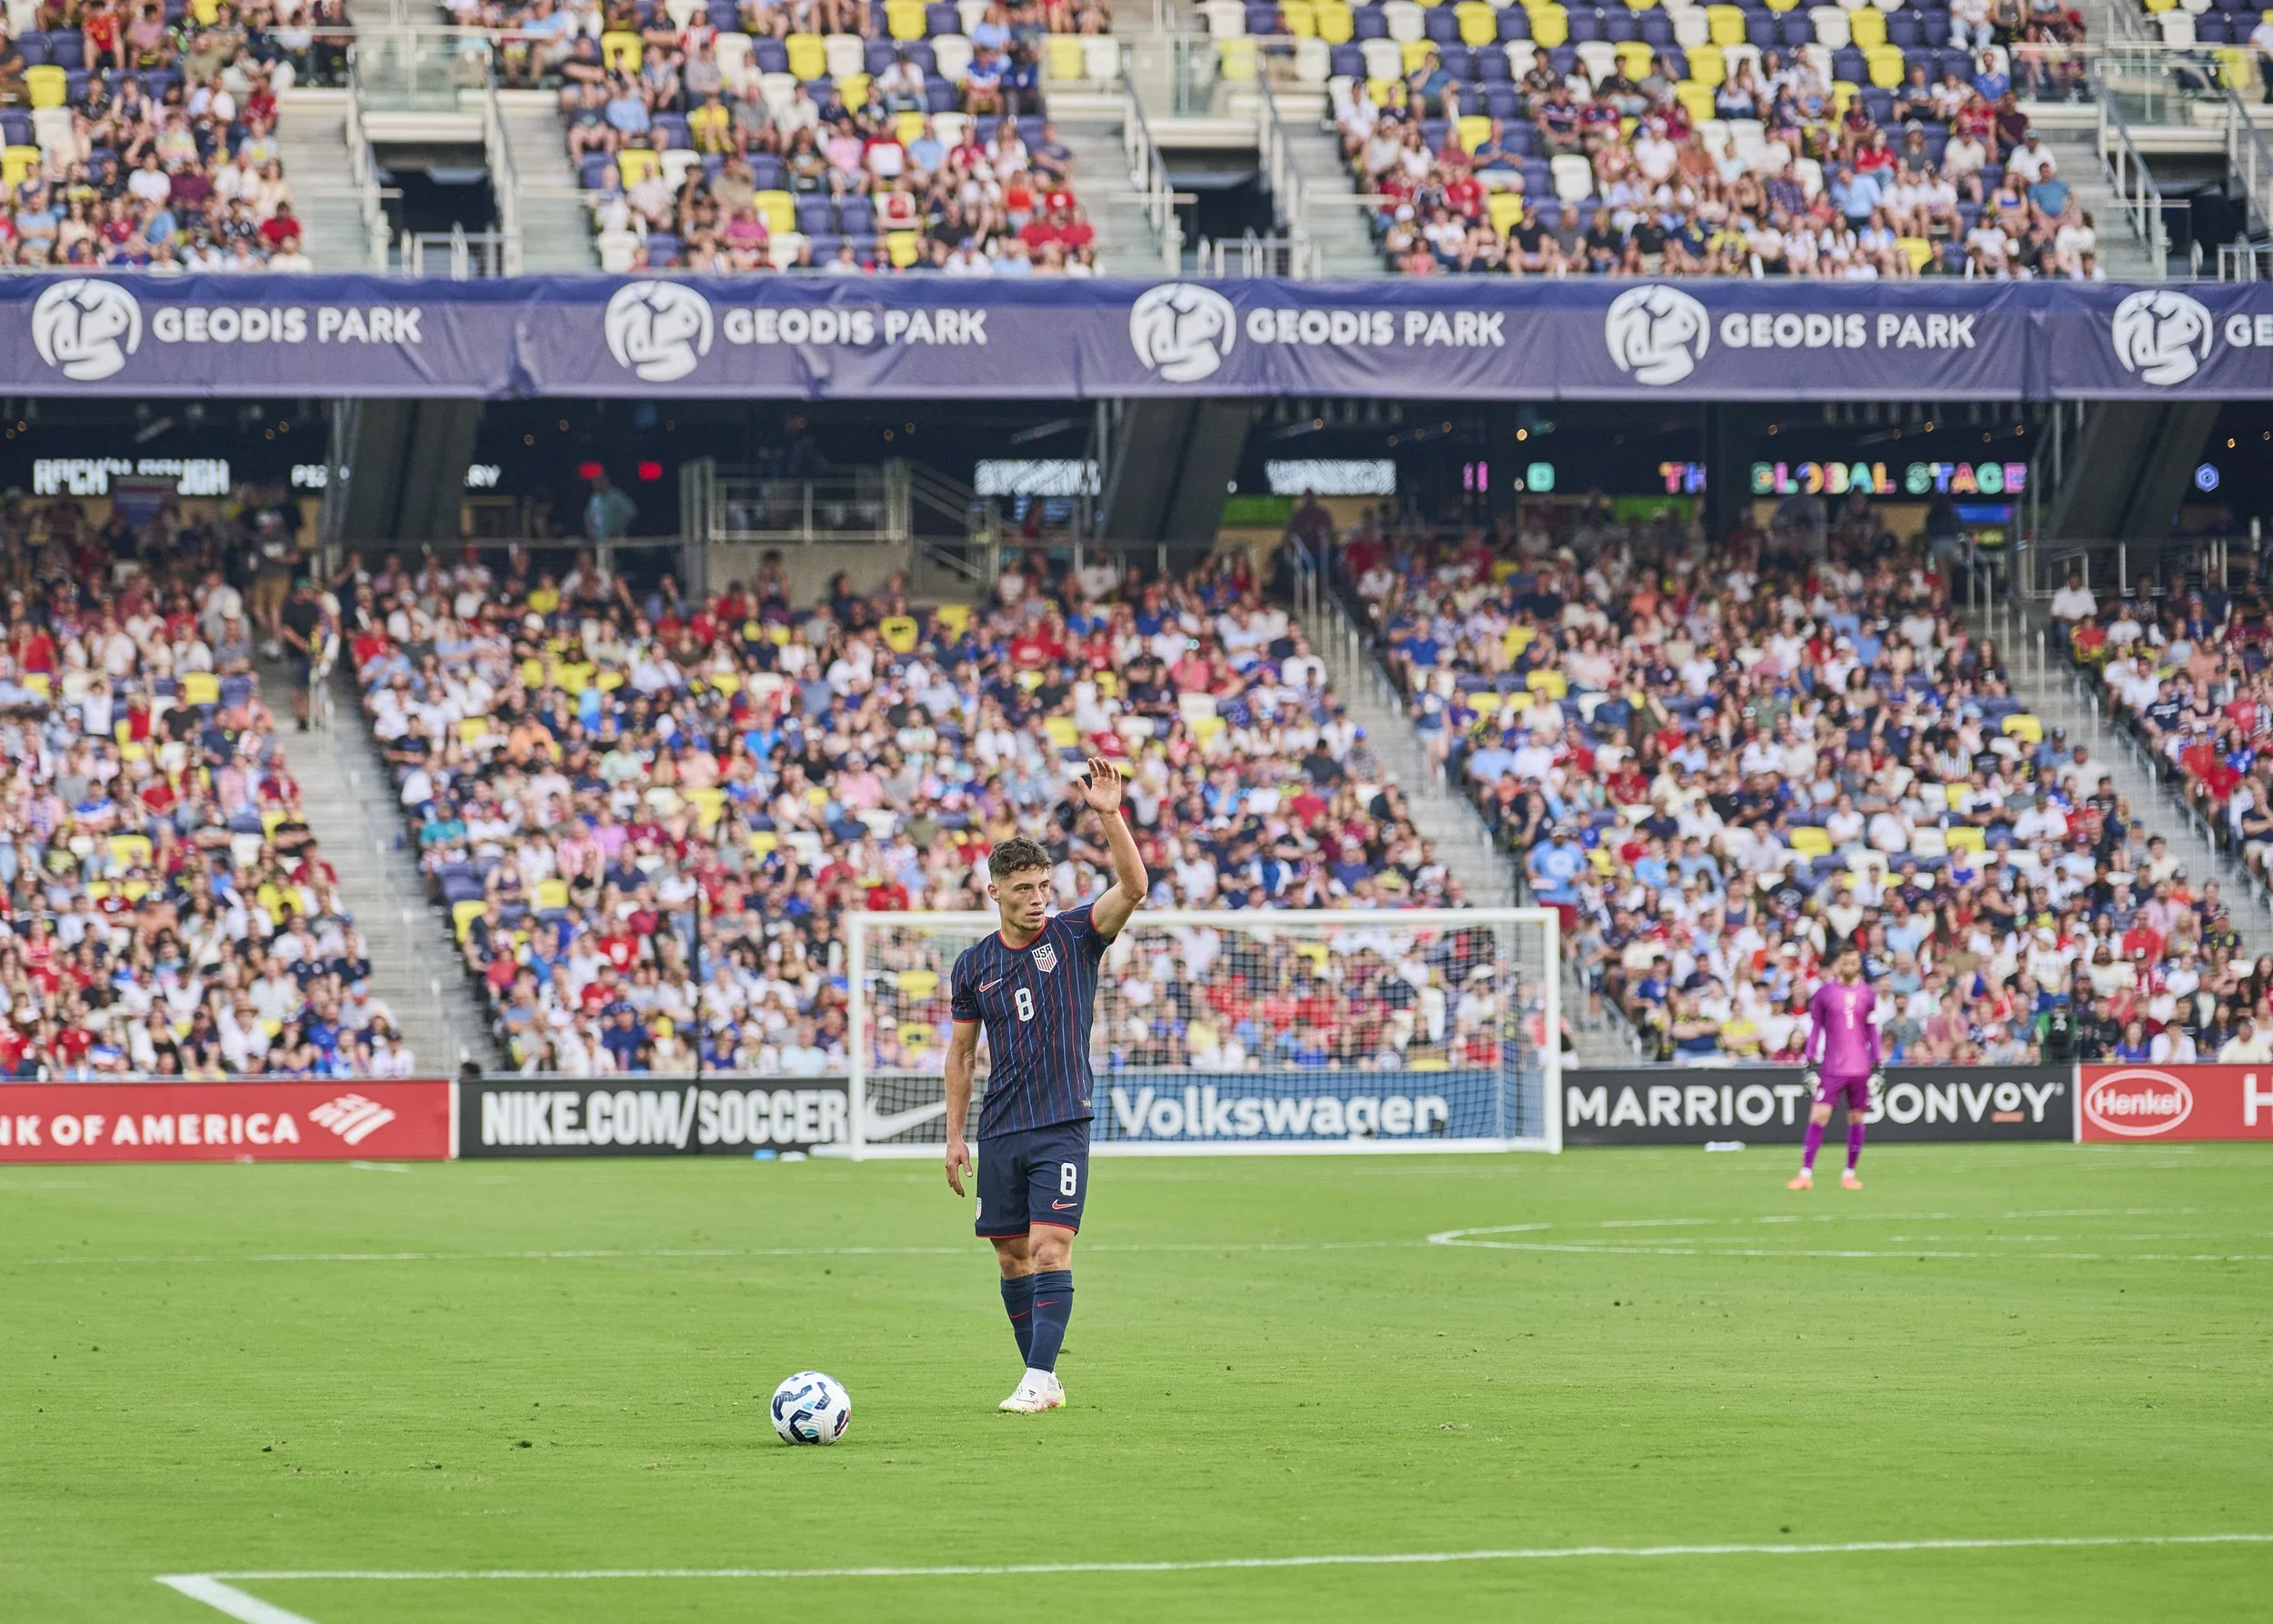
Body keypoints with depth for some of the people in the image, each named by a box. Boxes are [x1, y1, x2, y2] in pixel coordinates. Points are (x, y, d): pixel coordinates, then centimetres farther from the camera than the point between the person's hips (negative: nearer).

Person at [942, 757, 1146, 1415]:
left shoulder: (1073, 935, -1)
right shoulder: (974, 966, 7)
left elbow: (1132, 889, -17)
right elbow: (961, 1051, 15)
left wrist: (1109, 816, -29)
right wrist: (955, 1137, 10)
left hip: (1063, 1122, -4)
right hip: (1000, 1131, 4)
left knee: (1051, 1248, -13)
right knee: (1012, 1256, 6)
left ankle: (1039, 1378, -12)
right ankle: (1042, 1376, 16)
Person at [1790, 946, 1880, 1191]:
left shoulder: (1868, 995, 7)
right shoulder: (1824, 993, 2)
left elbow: (1873, 1033, 11)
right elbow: (1814, 1030, 5)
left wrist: (1877, 1067, 7)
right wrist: (1811, 1065, 0)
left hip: (1861, 1068, 2)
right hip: (1831, 1068, -2)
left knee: (1857, 1119, 4)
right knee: (1818, 1116, -10)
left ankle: (1849, 1174, 14)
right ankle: (1806, 1174, -8)